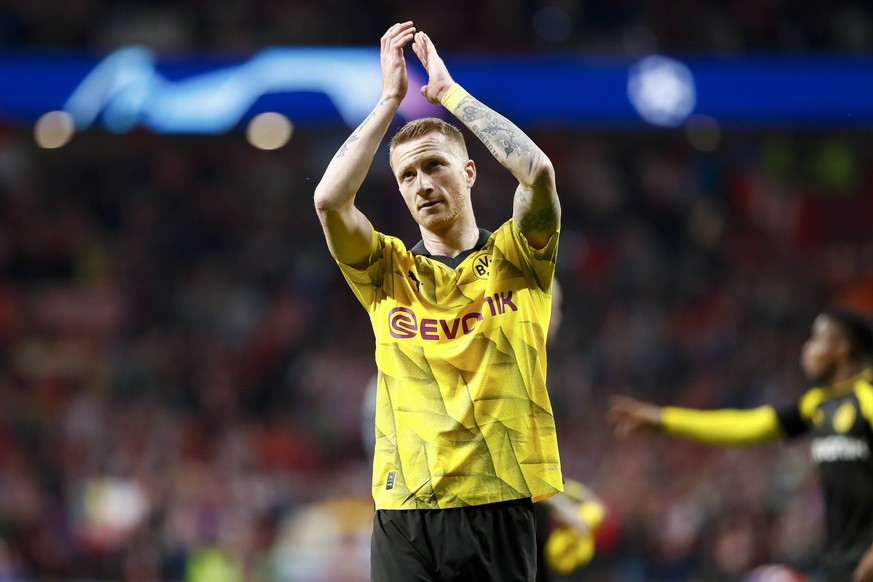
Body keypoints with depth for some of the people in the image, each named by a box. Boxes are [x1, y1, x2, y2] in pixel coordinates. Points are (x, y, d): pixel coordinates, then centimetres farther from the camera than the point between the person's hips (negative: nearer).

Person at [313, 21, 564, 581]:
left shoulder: (514, 260, 6)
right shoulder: (389, 271, 9)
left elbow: (539, 172, -12)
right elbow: (329, 199, -9)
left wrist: (447, 89, -4)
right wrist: (390, 98, -4)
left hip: (500, 506, -1)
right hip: (404, 510, 1)